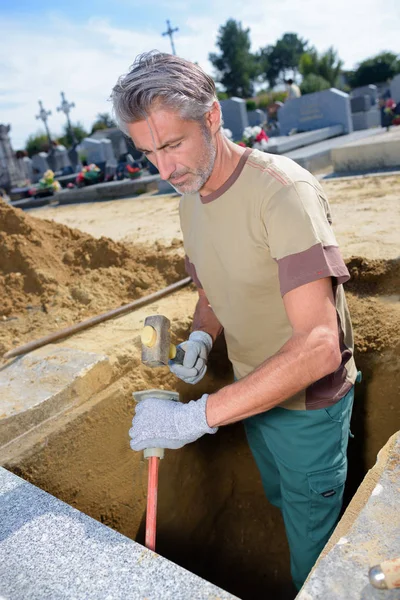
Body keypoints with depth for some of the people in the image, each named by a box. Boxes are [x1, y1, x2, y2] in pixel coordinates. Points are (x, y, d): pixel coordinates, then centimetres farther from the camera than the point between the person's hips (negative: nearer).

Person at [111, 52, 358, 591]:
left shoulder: (283, 190, -29)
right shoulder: (190, 198, -3)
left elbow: (317, 346, -37)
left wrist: (198, 415, -37)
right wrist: (200, 337, -10)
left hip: (305, 404, -7)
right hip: (252, 393, 8)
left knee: (311, 552, 15)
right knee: (281, 504, 32)